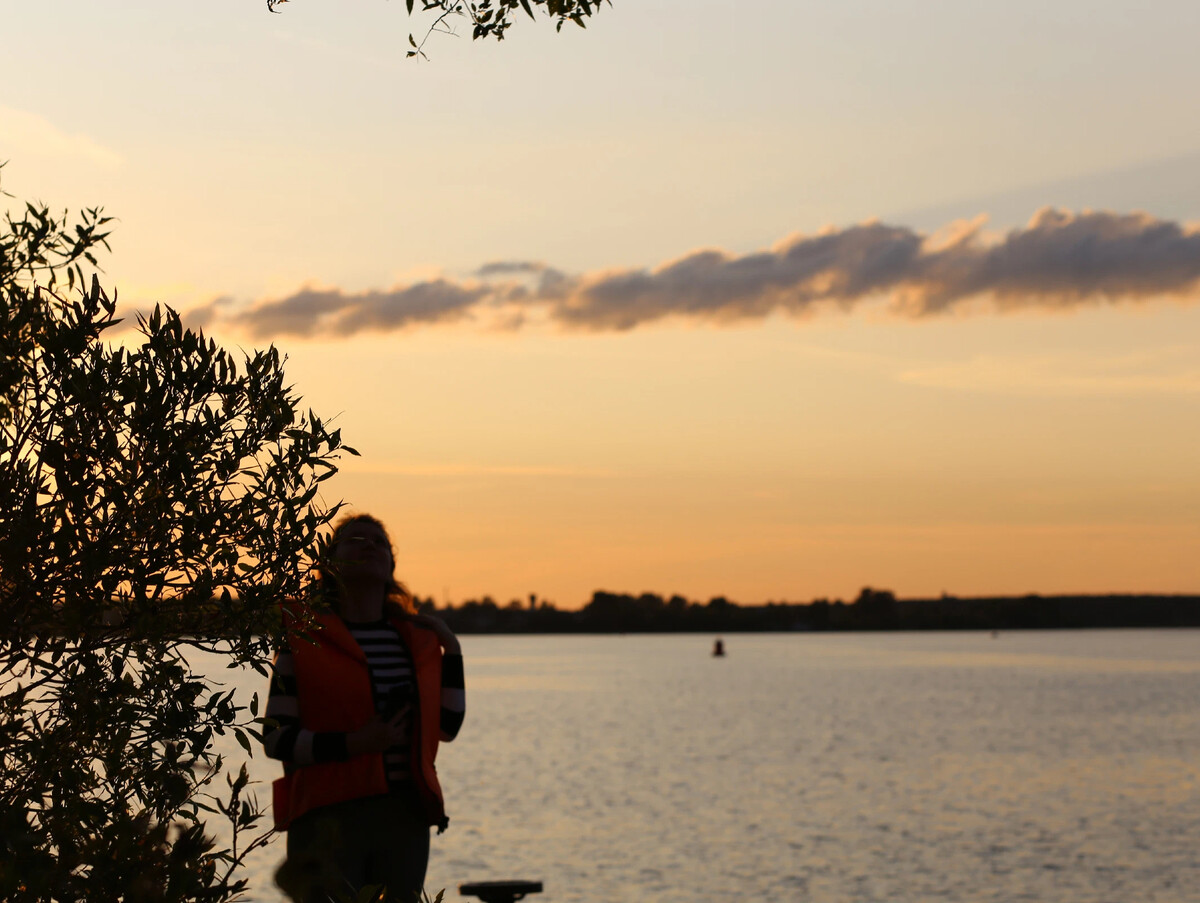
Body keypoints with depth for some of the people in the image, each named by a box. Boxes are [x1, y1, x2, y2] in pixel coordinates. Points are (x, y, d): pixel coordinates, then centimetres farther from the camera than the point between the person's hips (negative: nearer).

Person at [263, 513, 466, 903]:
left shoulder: (419, 639, 14)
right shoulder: (303, 640, 0)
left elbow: (448, 727, 12)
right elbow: (276, 738, -4)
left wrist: (452, 650, 7)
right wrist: (352, 744, -16)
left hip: (404, 816, 4)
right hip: (329, 817, -4)